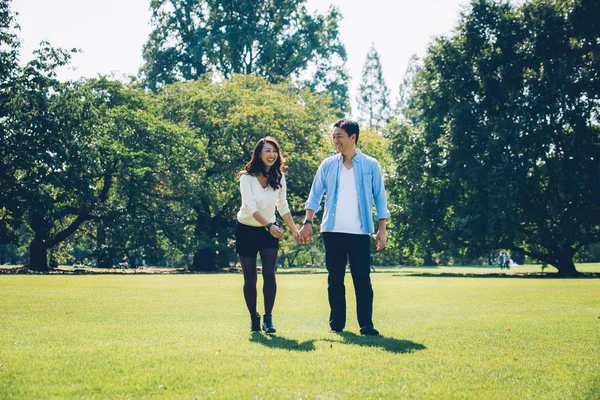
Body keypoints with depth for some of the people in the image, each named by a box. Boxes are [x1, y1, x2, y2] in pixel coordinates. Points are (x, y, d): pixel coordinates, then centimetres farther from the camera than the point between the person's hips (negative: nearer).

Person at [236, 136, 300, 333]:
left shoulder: (279, 178, -2)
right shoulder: (247, 178, -16)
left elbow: (283, 206, 8)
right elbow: (251, 206, -26)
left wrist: (294, 230, 7)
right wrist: (269, 225, -38)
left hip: (269, 231, 2)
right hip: (246, 230, -2)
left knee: (269, 274, -14)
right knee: (250, 279, 2)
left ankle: (268, 319, -6)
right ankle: (254, 318, 18)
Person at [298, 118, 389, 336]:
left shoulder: (370, 165, 3)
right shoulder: (328, 165, 7)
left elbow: (379, 198, 4)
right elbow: (315, 196, 7)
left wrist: (382, 229, -1)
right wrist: (307, 222, -5)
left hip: (360, 232, -2)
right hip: (332, 231, 2)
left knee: (362, 278, -3)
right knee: (335, 279, 6)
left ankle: (366, 325, 0)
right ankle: (336, 324, 14)